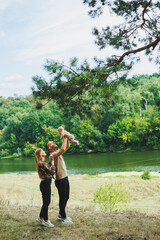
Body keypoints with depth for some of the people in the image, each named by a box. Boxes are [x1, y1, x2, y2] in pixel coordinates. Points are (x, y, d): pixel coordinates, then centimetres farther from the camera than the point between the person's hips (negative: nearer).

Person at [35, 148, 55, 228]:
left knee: (46, 202, 18)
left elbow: (50, 170, 13)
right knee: (46, 202, 2)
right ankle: (45, 220, 15)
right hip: (45, 184, -10)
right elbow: (51, 170, -21)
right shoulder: (41, 163, -19)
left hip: (47, 184, 10)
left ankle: (40, 218, 31)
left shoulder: (43, 162, 12)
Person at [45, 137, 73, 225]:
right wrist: (65, 138, -23)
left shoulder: (57, 152, 11)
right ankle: (64, 218, 11)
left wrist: (67, 138, 0)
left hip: (65, 178, 9)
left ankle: (61, 215, 32)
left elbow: (67, 147, 15)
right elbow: (63, 149, -35)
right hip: (60, 180, -9)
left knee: (66, 197, 18)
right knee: (62, 199, 1)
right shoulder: (53, 155, -18)